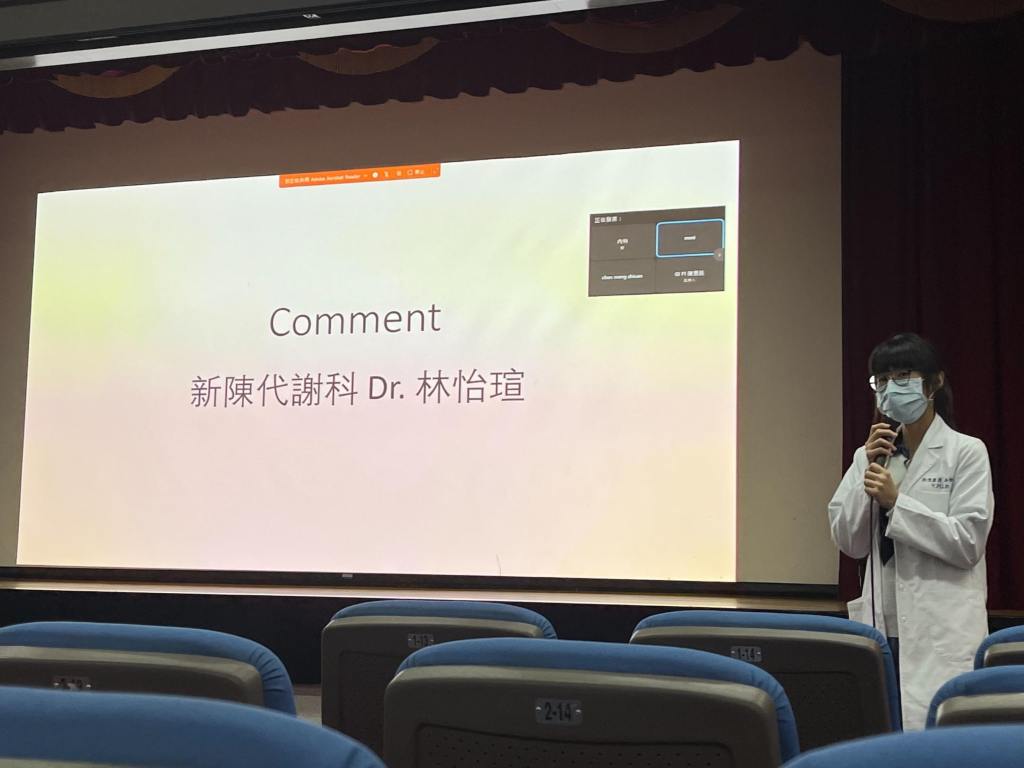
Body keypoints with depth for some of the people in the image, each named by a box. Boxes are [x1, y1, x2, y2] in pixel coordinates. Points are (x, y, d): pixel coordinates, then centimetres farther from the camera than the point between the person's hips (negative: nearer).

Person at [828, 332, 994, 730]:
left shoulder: (966, 452, -1)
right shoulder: (873, 453, 12)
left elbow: (969, 543, -9)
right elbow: (849, 542, 7)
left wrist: (896, 501, -15)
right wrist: (867, 473, -4)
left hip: (941, 634, -4)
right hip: (882, 626, 4)